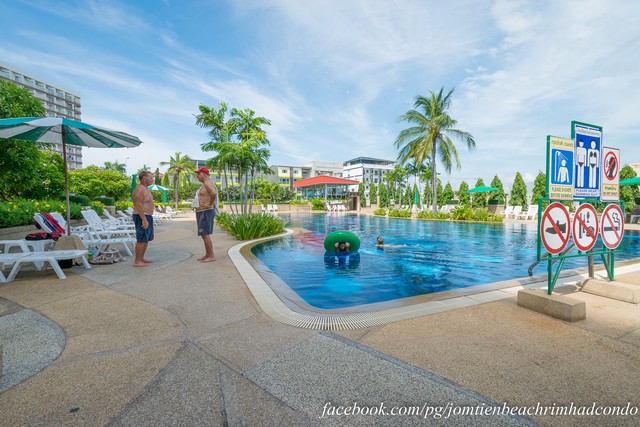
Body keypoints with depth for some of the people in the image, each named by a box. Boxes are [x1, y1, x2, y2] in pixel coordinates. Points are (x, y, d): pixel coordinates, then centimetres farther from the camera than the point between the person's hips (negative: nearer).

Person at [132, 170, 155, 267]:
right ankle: (137, 261, -3)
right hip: (142, 217, -11)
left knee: (146, 239, 16)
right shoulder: (139, 189, -15)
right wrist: (144, 219, -25)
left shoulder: (146, 189, 17)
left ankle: (141, 258, 25)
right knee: (141, 240, -8)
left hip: (147, 217, 11)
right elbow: (139, 206, -22)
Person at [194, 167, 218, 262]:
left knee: (205, 234, -10)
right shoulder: (204, 185, 19)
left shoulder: (208, 183, -14)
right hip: (201, 213, 11)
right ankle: (207, 254, 20)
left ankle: (212, 256, -6)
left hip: (206, 213, -11)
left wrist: (210, 204, -24)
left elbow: (214, 193, -34)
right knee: (204, 234, 13)